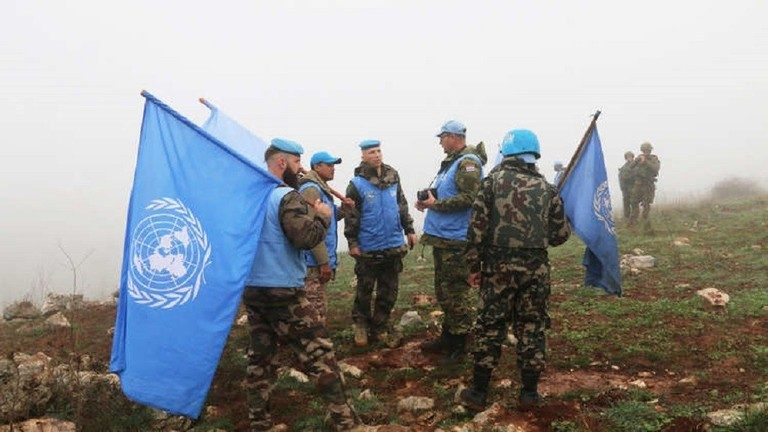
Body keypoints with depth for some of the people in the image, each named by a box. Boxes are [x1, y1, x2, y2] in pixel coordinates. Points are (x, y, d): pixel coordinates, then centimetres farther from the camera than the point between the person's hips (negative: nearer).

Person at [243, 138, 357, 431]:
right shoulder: (286, 197, -14)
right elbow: (307, 238, -23)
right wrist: (322, 216, -5)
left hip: (251, 289, 7)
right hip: (283, 292, -7)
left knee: (260, 356, 15)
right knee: (319, 355, 0)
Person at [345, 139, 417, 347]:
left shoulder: (393, 176, 5)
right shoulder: (357, 184, -10)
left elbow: (402, 205, 14)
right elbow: (351, 216, -8)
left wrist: (409, 229, 13)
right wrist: (352, 243, -9)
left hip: (394, 245, 4)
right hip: (369, 249, -4)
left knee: (389, 291, 10)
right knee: (365, 289, 8)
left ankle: (381, 326, 24)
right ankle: (361, 324, 26)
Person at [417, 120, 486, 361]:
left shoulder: (468, 162, -13)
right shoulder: (450, 161, 15)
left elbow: (469, 198, -22)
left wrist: (436, 204, -17)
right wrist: (428, 199, 6)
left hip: (456, 240, -10)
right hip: (441, 236, 10)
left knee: (457, 292, -2)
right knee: (443, 289, 18)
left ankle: (459, 345, 9)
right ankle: (447, 337, 31)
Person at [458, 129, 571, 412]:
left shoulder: (493, 180, -2)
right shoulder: (547, 188, 6)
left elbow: (477, 226, -6)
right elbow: (561, 235, 8)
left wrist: (474, 265, 1)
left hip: (498, 266, -2)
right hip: (536, 268, 2)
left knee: (489, 326, 6)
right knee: (531, 327, 11)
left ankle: (479, 392, 13)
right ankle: (529, 392, 18)